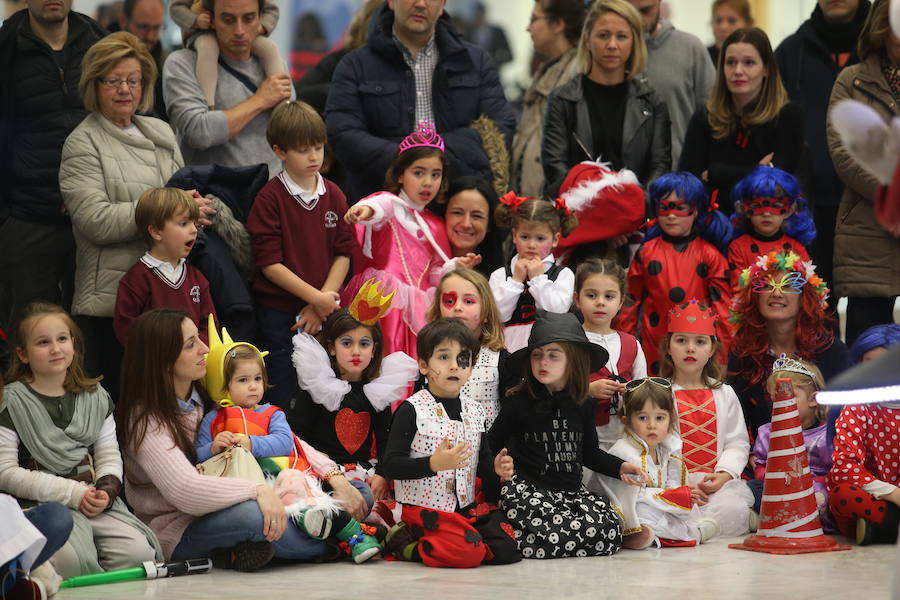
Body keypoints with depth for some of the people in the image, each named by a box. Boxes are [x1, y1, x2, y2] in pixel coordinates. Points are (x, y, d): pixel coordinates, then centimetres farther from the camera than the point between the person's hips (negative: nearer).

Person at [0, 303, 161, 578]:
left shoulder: (94, 397, 17)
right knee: (72, 559, -35)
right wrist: (72, 492, -12)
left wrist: (106, 490, -9)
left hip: (94, 502, 5)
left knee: (138, 552, -23)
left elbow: (110, 456, 16)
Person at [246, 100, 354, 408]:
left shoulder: (334, 195, 7)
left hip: (323, 313, 4)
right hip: (280, 314, -4)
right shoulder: (270, 198, -7)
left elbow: (343, 255, 4)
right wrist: (316, 298, -16)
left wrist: (324, 301, -8)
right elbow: (270, 263, -12)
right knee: (283, 394, 0)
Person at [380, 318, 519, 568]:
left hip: (466, 508, 7)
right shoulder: (411, 410, -8)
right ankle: (404, 543, -3)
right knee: (470, 553, -28)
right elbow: (391, 465, -13)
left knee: (507, 550, -12)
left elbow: (482, 460, 22)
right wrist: (434, 464, -26)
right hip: (425, 508, -7)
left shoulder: (474, 411, 12)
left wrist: (496, 468, -2)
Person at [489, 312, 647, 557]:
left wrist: (620, 467, 7)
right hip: (527, 490, -5)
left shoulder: (582, 406, 11)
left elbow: (590, 453, 21)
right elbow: (493, 443, 4)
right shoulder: (519, 403, 0)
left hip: (571, 491, 5)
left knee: (610, 528, -20)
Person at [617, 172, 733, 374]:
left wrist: (722, 349, -1)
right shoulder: (646, 252, 7)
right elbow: (631, 299, 11)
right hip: (655, 346, 1)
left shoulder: (709, 255, 2)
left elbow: (721, 304, 2)